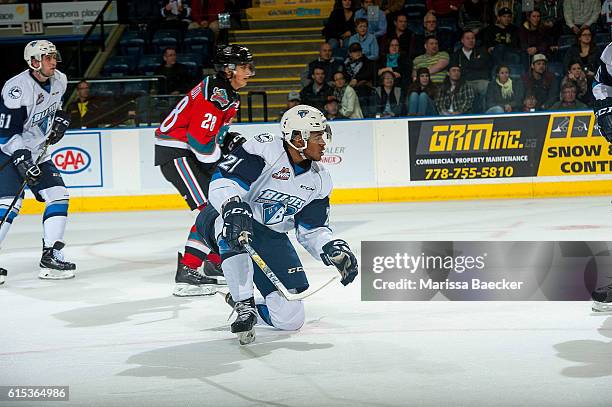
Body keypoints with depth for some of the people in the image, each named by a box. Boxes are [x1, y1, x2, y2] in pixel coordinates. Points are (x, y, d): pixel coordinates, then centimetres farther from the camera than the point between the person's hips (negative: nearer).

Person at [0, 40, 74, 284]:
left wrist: (61, 118, 6)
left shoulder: (59, 80, -1)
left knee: (58, 196, -1)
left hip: (36, 151, 8)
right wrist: (21, 159, -31)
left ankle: (50, 257, 4)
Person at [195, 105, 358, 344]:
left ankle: (246, 303, 28)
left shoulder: (319, 180, 2)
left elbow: (312, 230, 6)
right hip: (224, 224, -5)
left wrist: (334, 249, -12)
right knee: (231, 225, -45)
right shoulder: (264, 149, -20)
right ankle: (244, 305, -31)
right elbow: (224, 181, -29)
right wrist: (233, 208, -48)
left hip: (271, 237, 5)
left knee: (291, 319, -4)